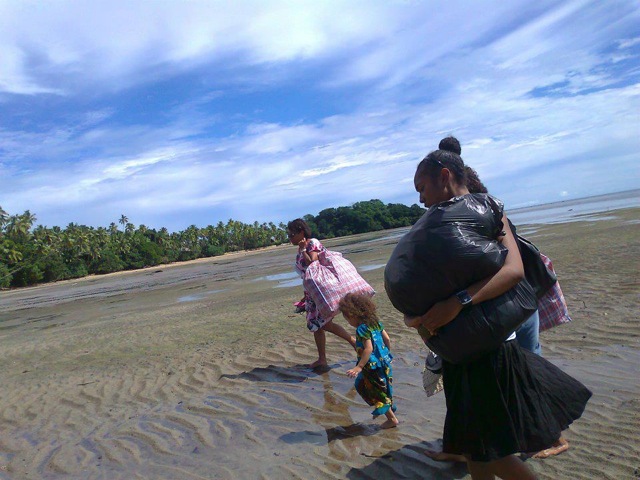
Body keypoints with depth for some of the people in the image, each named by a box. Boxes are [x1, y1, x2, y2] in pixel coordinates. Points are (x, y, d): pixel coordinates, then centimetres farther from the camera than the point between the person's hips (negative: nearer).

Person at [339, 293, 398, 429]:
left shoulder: (362, 328, -21)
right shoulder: (375, 322, 3)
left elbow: (368, 348, -28)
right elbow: (387, 338, 7)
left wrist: (359, 367, -28)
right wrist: (386, 352, 23)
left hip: (373, 366, -9)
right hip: (383, 363, 9)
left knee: (377, 393, 5)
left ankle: (392, 419, 15)